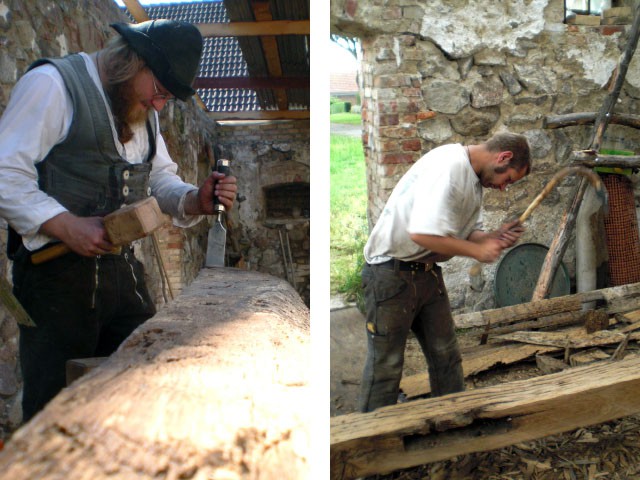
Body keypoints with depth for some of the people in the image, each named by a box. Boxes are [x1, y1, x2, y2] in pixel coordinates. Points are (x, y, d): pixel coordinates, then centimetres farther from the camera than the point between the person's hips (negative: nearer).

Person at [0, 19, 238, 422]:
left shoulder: (144, 110, 16)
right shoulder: (52, 83, -8)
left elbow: (160, 178, 17)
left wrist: (196, 200, -4)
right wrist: (67, 226, -24)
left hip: (123, 268, 7)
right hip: (56, 272, -7)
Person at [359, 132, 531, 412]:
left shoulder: (475, 180, 11)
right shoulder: (448, 166, -22)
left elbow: (467, 234, 14)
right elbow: (422, 233, -31)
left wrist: (494, 238, -7)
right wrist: (477, 250, -19)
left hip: (427, 271, 10)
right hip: (391, 271, -9)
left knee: (446, 357, 15)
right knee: (385, 366, 0)